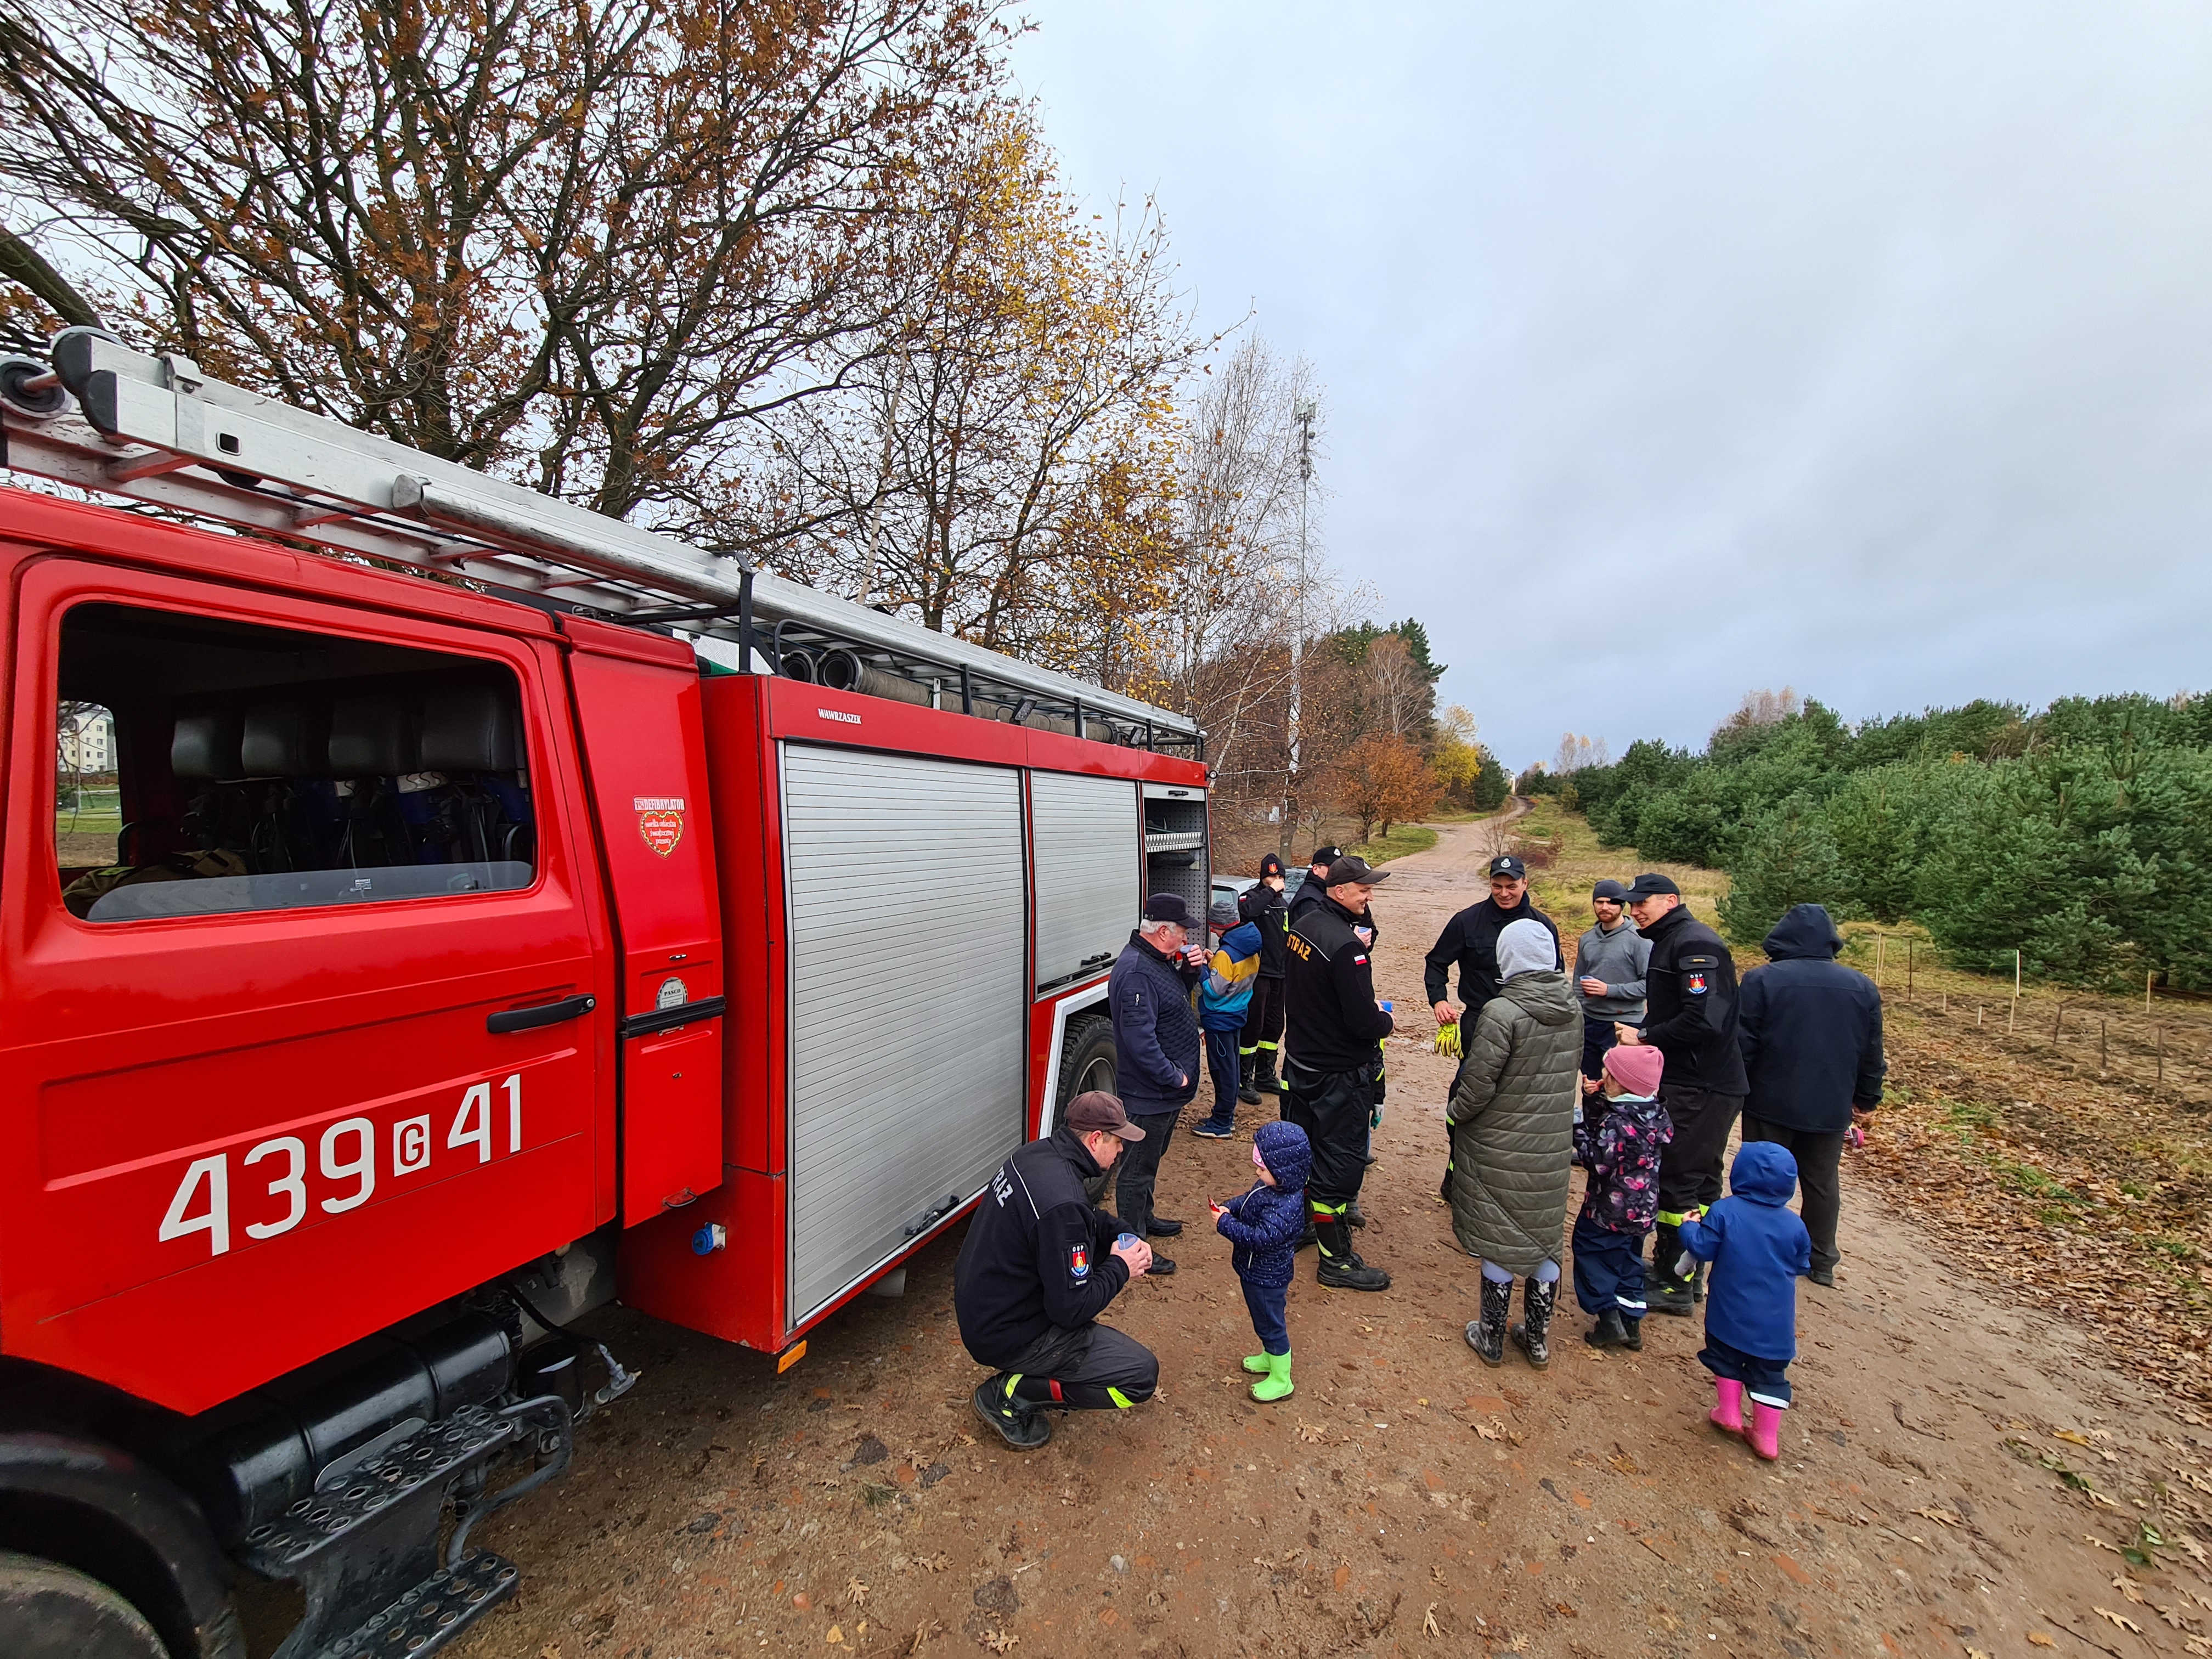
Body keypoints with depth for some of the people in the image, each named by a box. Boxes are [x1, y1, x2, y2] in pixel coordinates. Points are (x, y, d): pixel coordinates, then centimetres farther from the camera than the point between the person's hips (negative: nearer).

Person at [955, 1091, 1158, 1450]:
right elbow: (1072, 1308, -24)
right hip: (1002, 1335, -9)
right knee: (1142, 1375, -7)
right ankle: (1008, 1394, 0)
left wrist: (1122, 1237, 0)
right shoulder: (1061, 1203, -32)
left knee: (1098, 1242, 16)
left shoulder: (1037, 1153, -4)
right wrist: (1121, 1268, -10)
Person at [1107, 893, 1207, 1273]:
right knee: (1137, 1169, 6)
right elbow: (1140, 1039, -32)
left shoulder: (1159, 960, 4)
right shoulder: (1136, 972, -28)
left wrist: (1191, 971, -2)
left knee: (1150, 1160, 26)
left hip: (1165, 1090, 10)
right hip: (1149, 1094, -10)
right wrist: (1174, 1077, -22)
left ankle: (1144, 1219, 44)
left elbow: (1177, 994, 19)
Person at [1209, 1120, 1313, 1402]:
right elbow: (1247, 1201, 9)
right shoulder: (1269, 1186, -7)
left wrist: (1226, 1225, -31)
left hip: (1266, 1278, -9)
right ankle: (1270, 1357, 51)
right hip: (1255, 1271, 9)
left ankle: (1281, 1381, 32)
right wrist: (1228, 1208, -11)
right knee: (1266, 1321, 29)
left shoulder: (1286, 1207, -36)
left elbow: (1262, 1238, -39)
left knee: (1270, 1325, 12)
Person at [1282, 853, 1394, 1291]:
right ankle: (1336, 1260, 20)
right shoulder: (1345, 946, -28)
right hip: (1340, 1075, -8)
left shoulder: (1303, 924, 0)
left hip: (1300, 1061, 9)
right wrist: (1385, 1019, -5)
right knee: (1339, 1162, 6)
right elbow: (1364, 1024, -27)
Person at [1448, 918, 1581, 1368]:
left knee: (1499, 1244, 10)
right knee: (1546, 1238, 19)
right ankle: (1537, 1338, 34)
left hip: (1500, 1149, -5)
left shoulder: (1501, 1013, -24)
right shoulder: (1572, 1012, -3)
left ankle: (1491, 1338, 27)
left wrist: (1456, 1114, -2)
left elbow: (1478, 1083, -20)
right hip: (1554, 1147, 5)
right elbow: (1571, 1073, 7)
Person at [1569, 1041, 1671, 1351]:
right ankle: (1631, 1321, 29)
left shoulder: (1618, 1123, -29)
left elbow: (1599, 1162, -25)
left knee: (1590, 1250, 9)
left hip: (1611, 1208, -8)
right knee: (1628, 1259, 21)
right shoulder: (1654, 1112, -3)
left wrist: (1578, 1128, -20)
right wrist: (1594, 1106, -6)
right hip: (1642, 1209, 8)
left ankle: (1608, 1318, 11)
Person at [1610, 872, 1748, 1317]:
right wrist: (1639, 1033, 4)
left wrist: (1644, 1037, -17)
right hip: (1689, 1083, 10)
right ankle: (1687, 1272, 30)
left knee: (1678, 1183, -2)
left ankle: (1674, 1286, 10)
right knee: (1697, 1182, 18)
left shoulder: (1694, 944, -17)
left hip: (1699, 1089, -10)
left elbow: (1705, 1021, -26)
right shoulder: (1670, 943, 15)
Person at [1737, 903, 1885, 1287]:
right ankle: (1822, 1261, 28)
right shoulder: (1862, 986, 0)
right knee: (1823, 1182, 18)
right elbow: (1872, 1054, 8)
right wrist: (1867, 1100, 19)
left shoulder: (1762, 980, -14)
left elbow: (1743, 1044, -13)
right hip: (1830, 1108, 4)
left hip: (1771, 1103, -4)